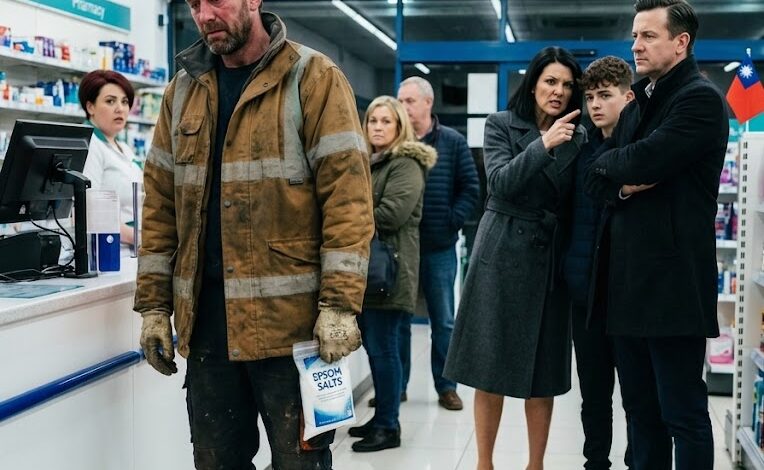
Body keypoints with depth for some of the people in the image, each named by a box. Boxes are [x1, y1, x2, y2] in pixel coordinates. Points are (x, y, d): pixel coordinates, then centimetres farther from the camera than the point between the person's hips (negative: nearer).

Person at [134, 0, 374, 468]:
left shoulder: (314, 79, -4)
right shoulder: (183, 89, 12)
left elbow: (347, 193, -11)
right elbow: (162, 202, 14)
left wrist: (340, 306, -17)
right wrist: (154, 305, 9)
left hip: (290, 316, -5)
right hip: (205, 315, 5)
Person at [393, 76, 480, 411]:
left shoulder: (453, 142, 0)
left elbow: (470, 189, 0)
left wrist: (451, 222, -9)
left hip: (439, 248, -1)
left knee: (443, 321, 8)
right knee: (399, 319, 9)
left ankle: (445, 386, 19)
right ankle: (396, 386, 20)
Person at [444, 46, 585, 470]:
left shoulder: (578, 137, 8)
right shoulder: (501, 125, 0)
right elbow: (501, 183, -15)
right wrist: (544, 144, -22)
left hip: (550, 260, 3)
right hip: (502, 256, -2)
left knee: (543, 372, 6)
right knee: (491, 368, 3)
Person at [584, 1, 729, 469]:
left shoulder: (701, 98, -8)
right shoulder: (637, 105, 18)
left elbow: (645, 160, -21)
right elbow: (596, 180, 14)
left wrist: (609, 163, 0)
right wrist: (622, 185, -8)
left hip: (672, 281, -8)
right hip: (629, 278, 8)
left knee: (683, 413, -1)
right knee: (640, 408, 14)